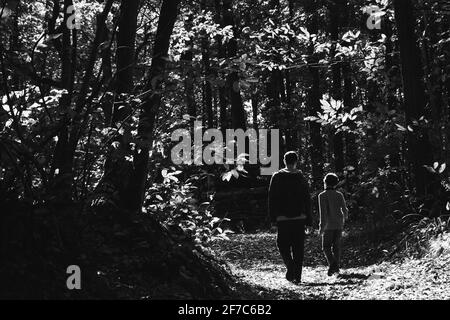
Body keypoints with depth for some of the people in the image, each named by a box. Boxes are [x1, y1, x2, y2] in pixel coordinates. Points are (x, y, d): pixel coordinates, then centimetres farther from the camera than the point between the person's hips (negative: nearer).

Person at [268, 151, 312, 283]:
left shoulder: (277, 177, -1)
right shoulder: (301, 178, 4)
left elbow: (272, 198, -2)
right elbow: (307, 199, 6)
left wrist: (273, 217, 3)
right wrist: (308, 218, 11)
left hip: (283, 218, -2)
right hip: (299, 218, 2)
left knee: (283, 244, 10)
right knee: (298, 248, 7)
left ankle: (290, 266, -13)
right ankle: (297, 275, 6)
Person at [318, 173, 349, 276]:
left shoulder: (322, 196, -9)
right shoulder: (339, 195, 3)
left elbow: (323, 211, -16)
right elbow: (344, 209, 6)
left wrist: (322, 225, -17)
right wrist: (345, 217, 28)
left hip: (329, 225, -4)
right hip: (339, 224, 4)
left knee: (326, 246, 3)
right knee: (336, 246, 11)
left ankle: (332, 264, -17)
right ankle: (336, 267, 12)